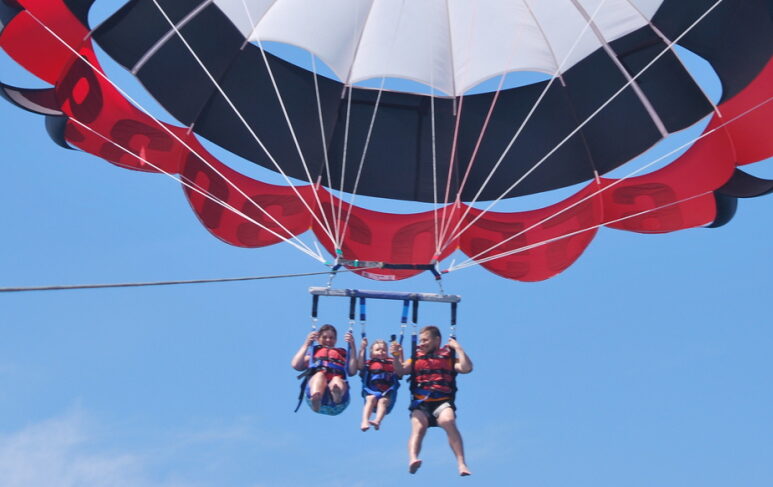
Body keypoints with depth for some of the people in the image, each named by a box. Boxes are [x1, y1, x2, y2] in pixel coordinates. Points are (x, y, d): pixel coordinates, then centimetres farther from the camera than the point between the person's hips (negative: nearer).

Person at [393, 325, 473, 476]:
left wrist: (458, 348, -1)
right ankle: (412, 459, -50)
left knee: (448, 421, -31)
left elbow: (466, 368, 0)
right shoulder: (416, 358, 22)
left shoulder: (448, 357, 15)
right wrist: (396, 356, -6)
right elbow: (400, 370, 10)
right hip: (421, 403, 2)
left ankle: (461, 463, -32)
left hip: (443, 402, -2)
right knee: (418, 427, -26)